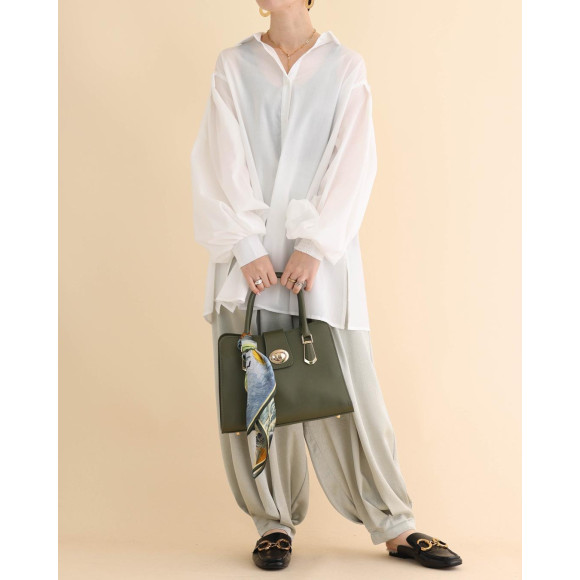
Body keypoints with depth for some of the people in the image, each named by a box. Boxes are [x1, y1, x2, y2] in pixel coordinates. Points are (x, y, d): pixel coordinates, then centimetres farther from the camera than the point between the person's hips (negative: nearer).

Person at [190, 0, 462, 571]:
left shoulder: (346, 67, 7)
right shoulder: (232, 65, 10)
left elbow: (352, 162, -1)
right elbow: (224, 161, 1)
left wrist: (314, 245, -12)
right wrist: (247, 246, -10)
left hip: (321, 250, -1)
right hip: (249, 250, 1)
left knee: (346, 387, -1)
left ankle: (394, 525, 11)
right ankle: (274, 522, 16)